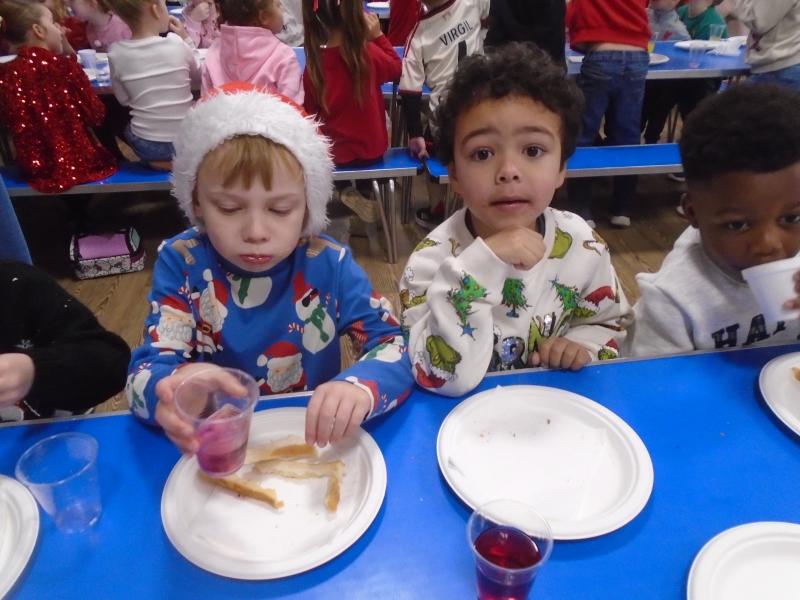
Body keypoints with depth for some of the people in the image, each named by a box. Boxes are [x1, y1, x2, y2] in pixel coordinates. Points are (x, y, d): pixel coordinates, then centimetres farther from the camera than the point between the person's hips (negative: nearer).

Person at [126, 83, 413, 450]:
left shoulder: (329, 264, -9)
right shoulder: (181, 263, -9)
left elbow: (396, 347, -12)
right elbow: (146, 370, -13)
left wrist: (359, 386, -34)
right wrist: (173, 389, -37)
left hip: (314, 441, 0)